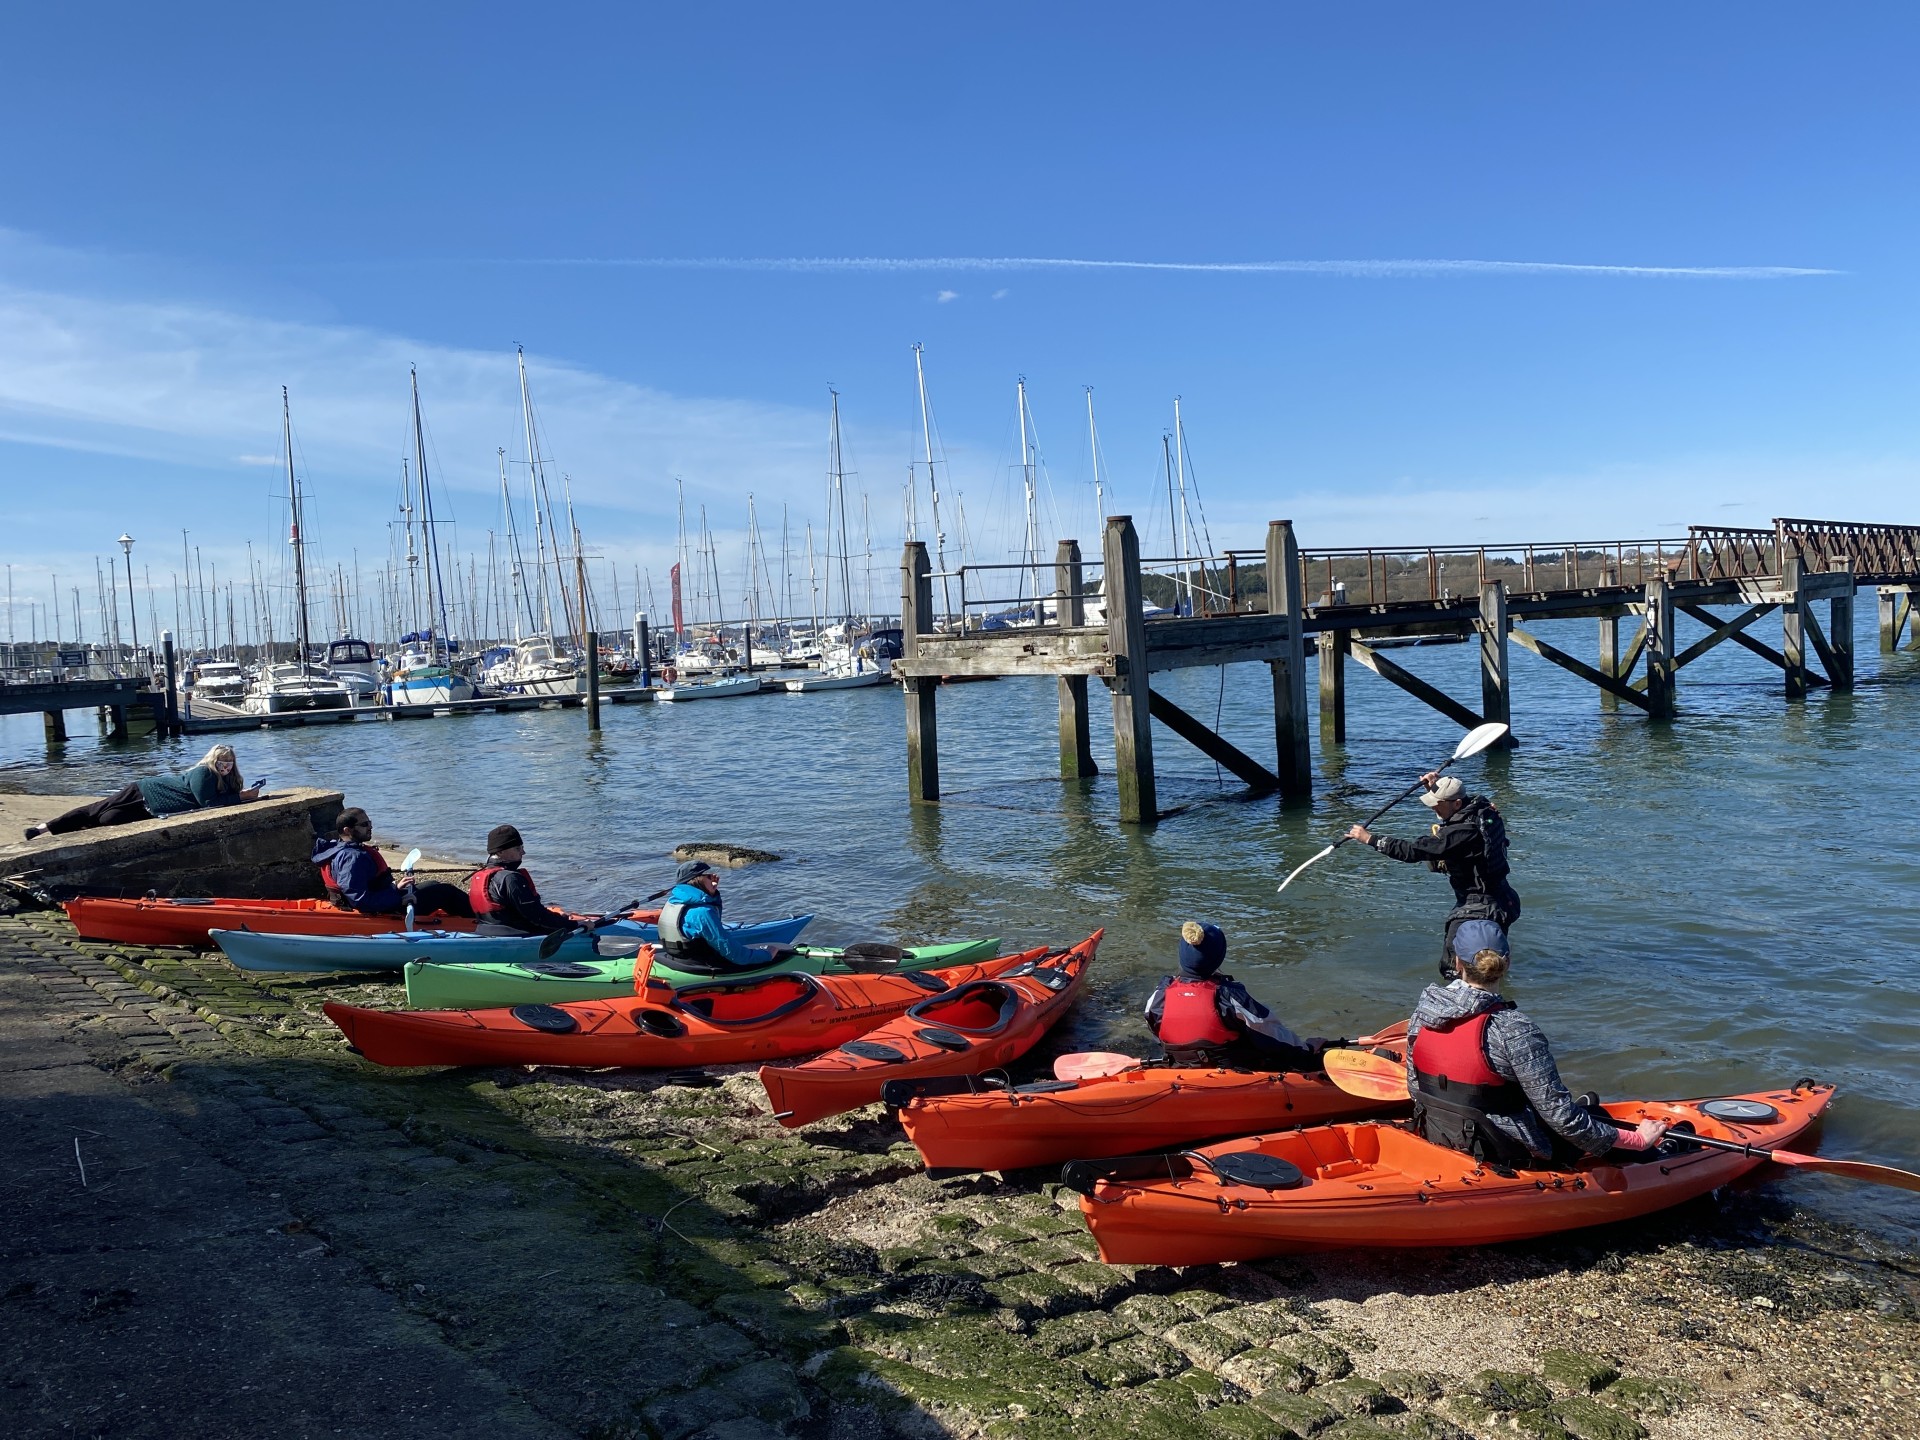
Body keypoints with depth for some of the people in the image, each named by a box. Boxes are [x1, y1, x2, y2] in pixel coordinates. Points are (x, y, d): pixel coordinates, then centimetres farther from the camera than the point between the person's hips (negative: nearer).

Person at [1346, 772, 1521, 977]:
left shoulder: (1464, 831, -29)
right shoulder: (1479, 807, -2)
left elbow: (1415, 850, -28)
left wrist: (1370, 839, -23)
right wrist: (1435, 787, 7)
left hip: (1480, 908, -10)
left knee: (1453, 969, -8)